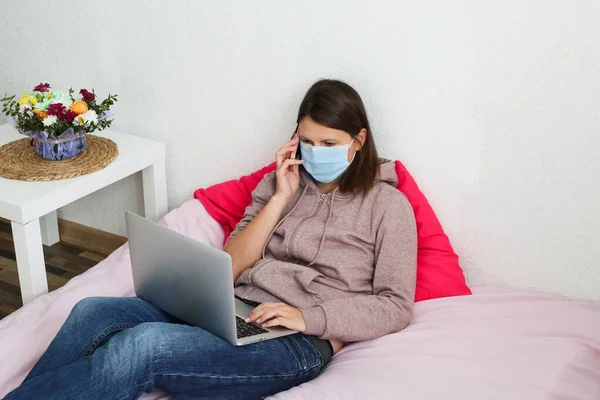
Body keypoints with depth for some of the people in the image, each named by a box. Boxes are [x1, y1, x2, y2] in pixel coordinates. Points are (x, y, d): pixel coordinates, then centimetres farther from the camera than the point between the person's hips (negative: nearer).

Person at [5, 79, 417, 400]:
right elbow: (230, 268, 10)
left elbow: (396, 306, -1)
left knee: (139, 346, -29)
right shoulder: (280, 182, 18)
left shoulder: (387, 203, 5)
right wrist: (281, 198, 1)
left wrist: (310, 316, -14)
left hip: (300, 343, -5)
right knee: (94, 313, -20)